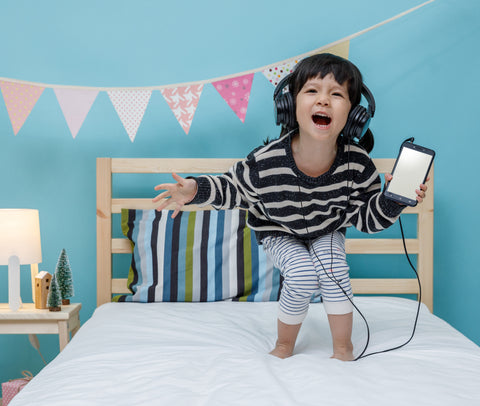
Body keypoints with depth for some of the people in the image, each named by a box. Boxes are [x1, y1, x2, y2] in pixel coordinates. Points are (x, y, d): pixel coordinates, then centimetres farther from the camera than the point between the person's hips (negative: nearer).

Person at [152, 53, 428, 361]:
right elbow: (233, 188, -13)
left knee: (332, 266, -26)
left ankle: (343, 348, -2)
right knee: (302, 274, -24)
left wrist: (392, 199, -30)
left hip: (328, 231, 2)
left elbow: (368, 218, -12)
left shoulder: (357, 163, -27)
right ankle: (284, 345, 6)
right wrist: (196, 190, -29)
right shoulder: (266, 162, -34)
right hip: (280, 233, -1)